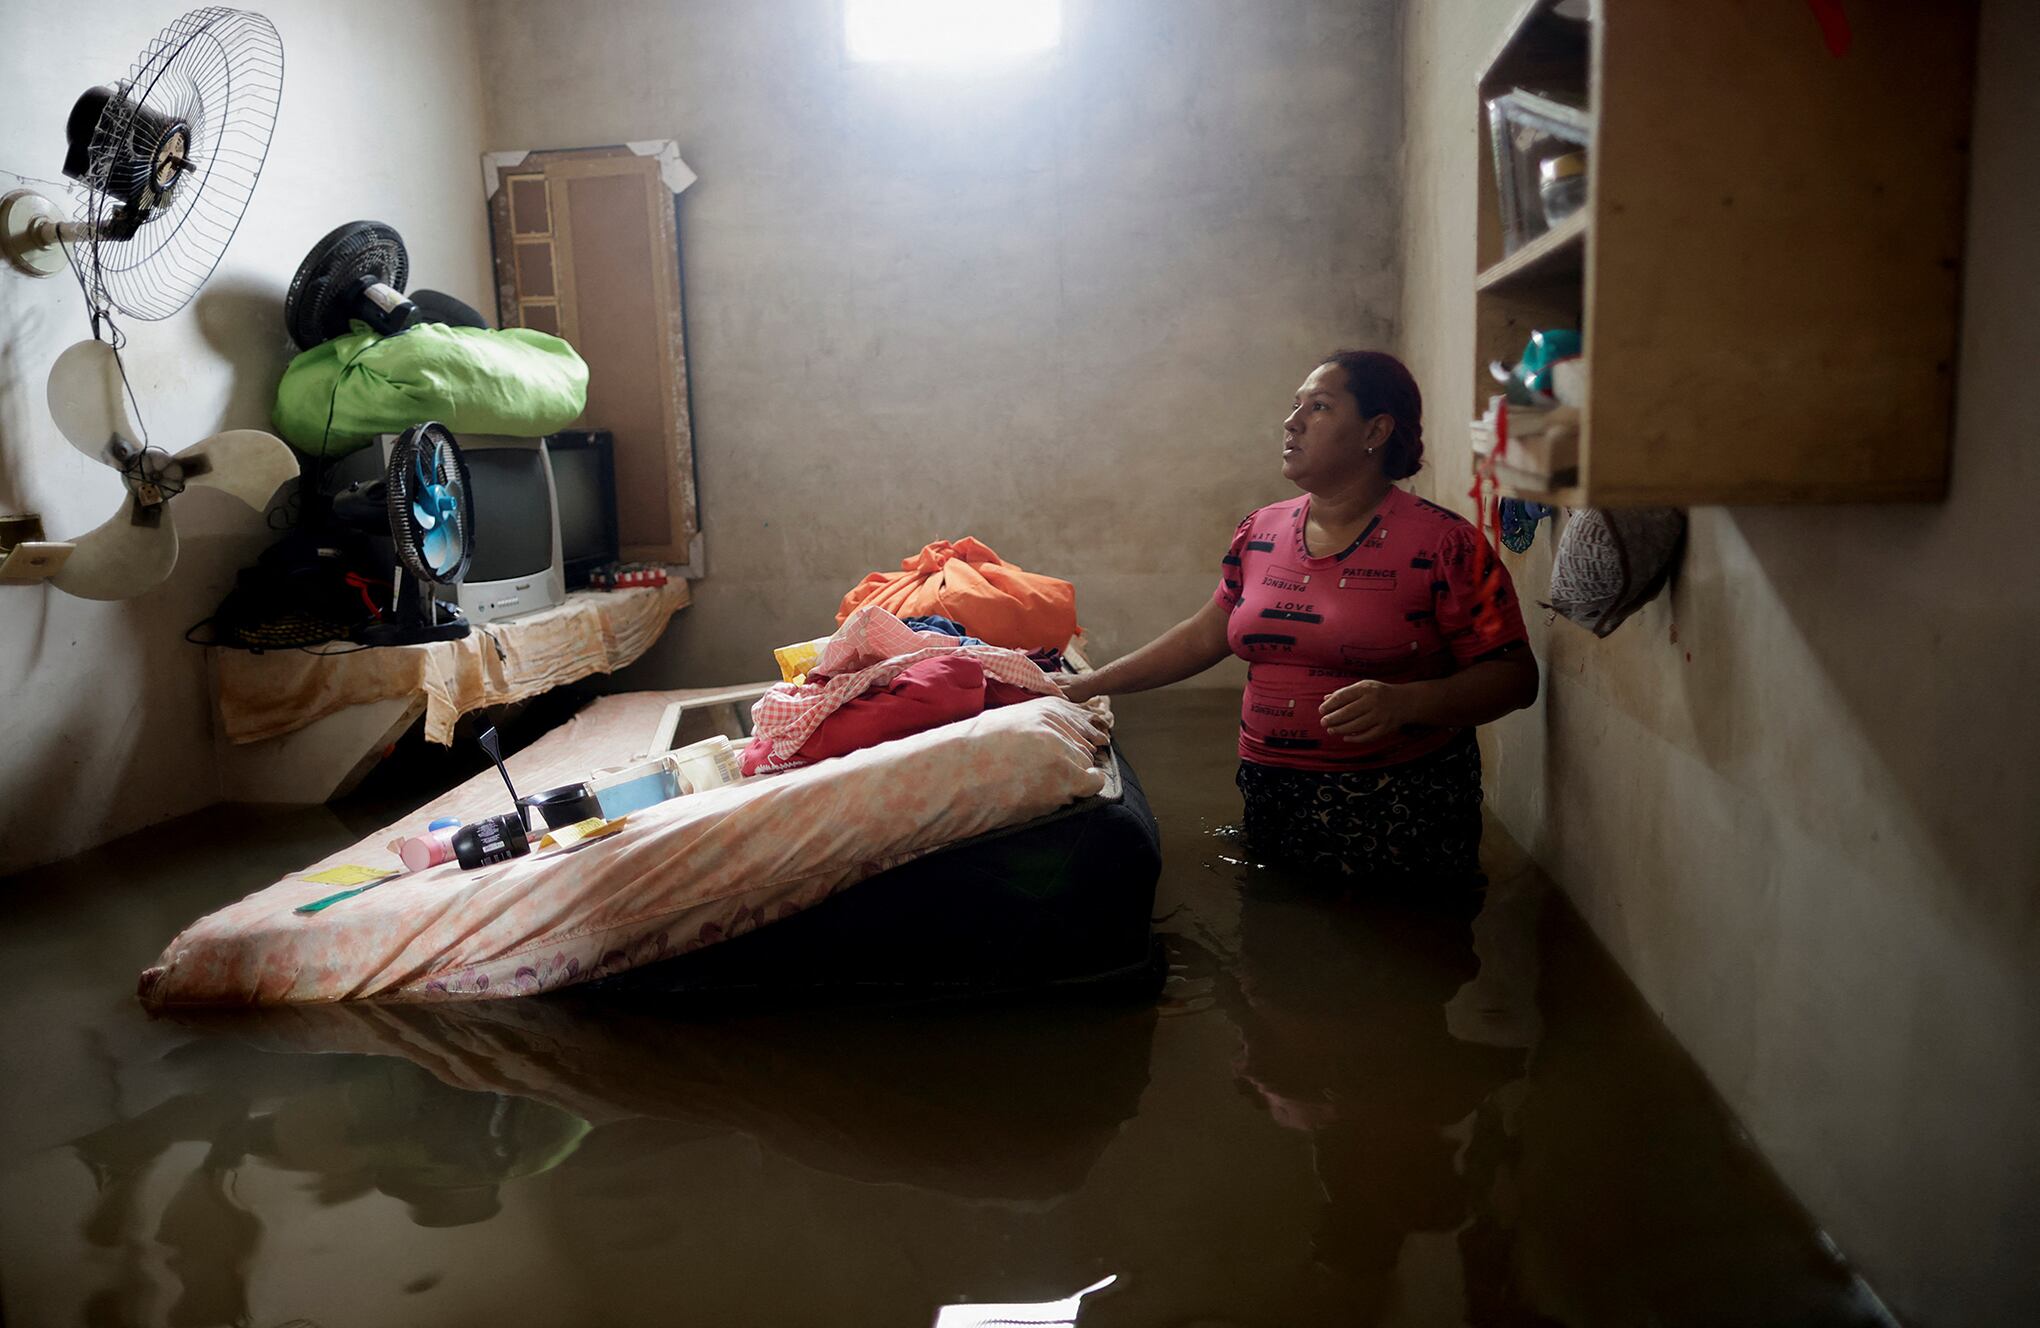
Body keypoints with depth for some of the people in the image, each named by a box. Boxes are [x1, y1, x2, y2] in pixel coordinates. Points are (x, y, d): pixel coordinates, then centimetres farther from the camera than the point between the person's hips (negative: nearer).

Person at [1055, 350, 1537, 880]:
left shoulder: (1443, 544, -11)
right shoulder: (1260, 533, 7)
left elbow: (1513, 676, -11)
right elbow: (1205, 636, 16)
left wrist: (1404, 702, -28)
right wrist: (1093, 684, 14)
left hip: (1396, 816, -4)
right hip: (1271, 804, 5)